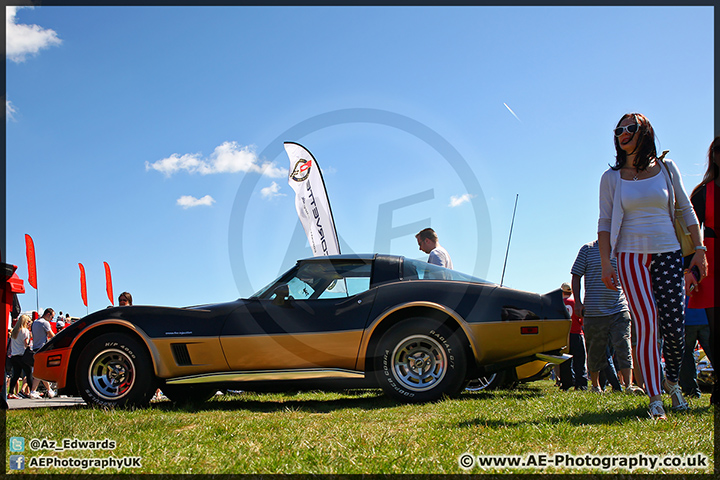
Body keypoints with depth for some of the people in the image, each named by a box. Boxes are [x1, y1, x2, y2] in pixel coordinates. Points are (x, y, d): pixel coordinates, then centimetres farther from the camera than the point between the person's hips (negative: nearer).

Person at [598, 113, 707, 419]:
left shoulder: (666, 169, 9)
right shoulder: (611, 177, 7)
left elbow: (686, 210, 12)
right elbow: (605, 222, 5)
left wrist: (699, 249, 5)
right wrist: (605, 264, -2)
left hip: (668, 254, 1)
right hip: (631, 256, -1)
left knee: (674, 323, -4)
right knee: (647, 324, -12)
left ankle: (672, 381, 23)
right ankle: (655, 398, -6)